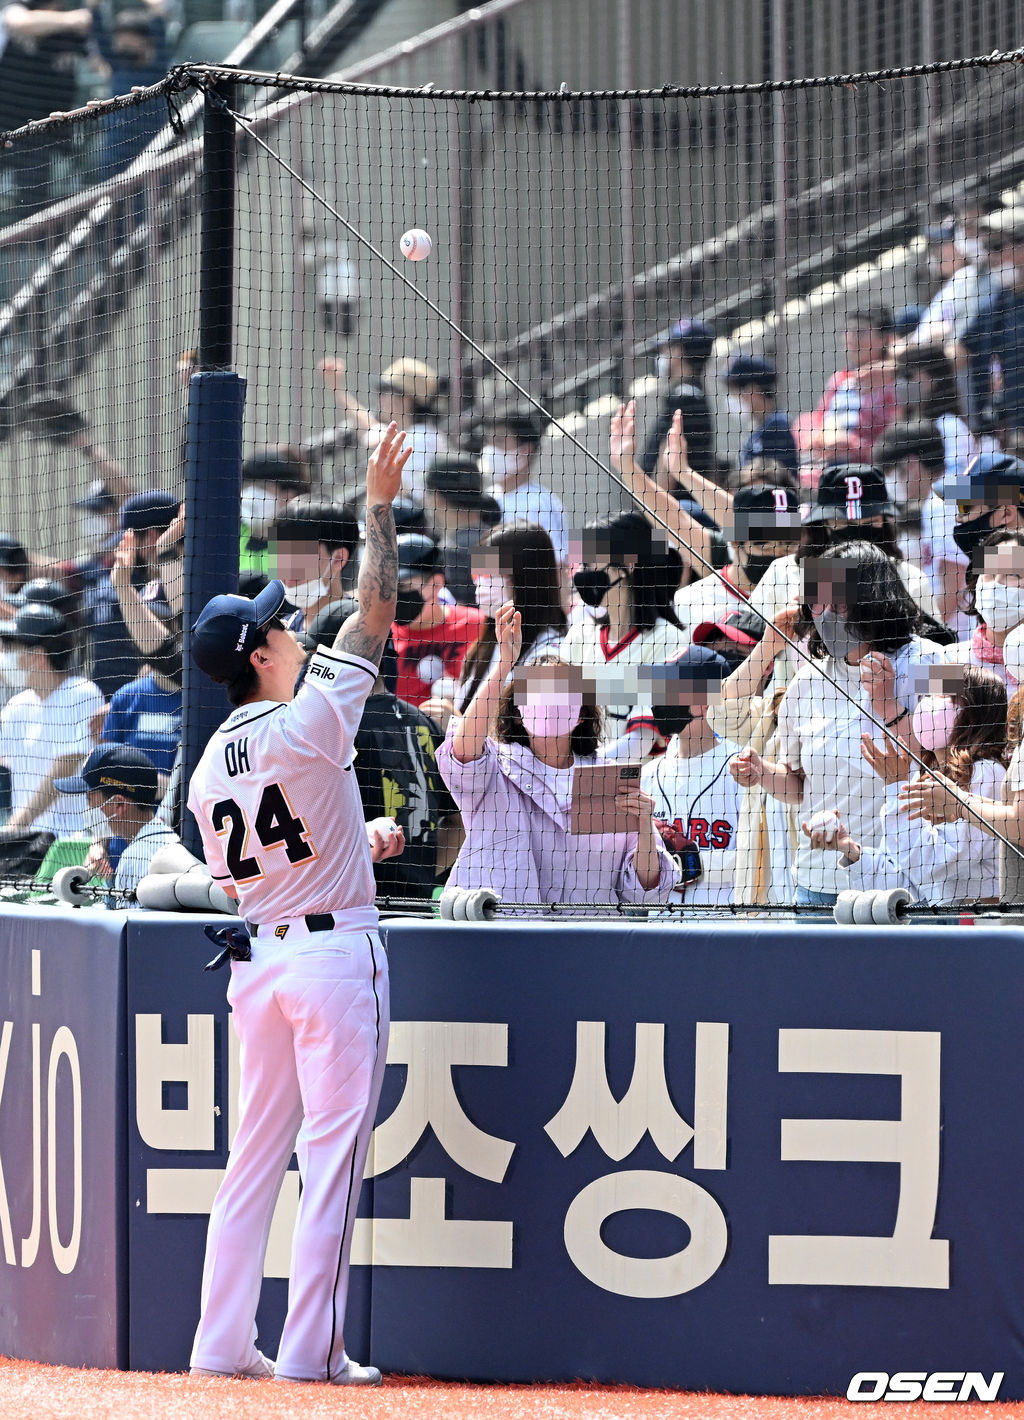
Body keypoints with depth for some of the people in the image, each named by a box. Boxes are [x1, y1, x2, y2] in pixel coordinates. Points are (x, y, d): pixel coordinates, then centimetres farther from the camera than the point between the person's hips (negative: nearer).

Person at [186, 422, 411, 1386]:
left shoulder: (208, 765, 7)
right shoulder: (307, 723, -12)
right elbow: (376, 612, -9)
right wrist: (379, 508, 0)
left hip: (256, 955, 6)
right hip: (333, 952, -6)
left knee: (254, 1153, 12)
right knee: (332, 1152, -3)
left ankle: (223, 1340, 11)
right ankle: (311, 1349, -4)